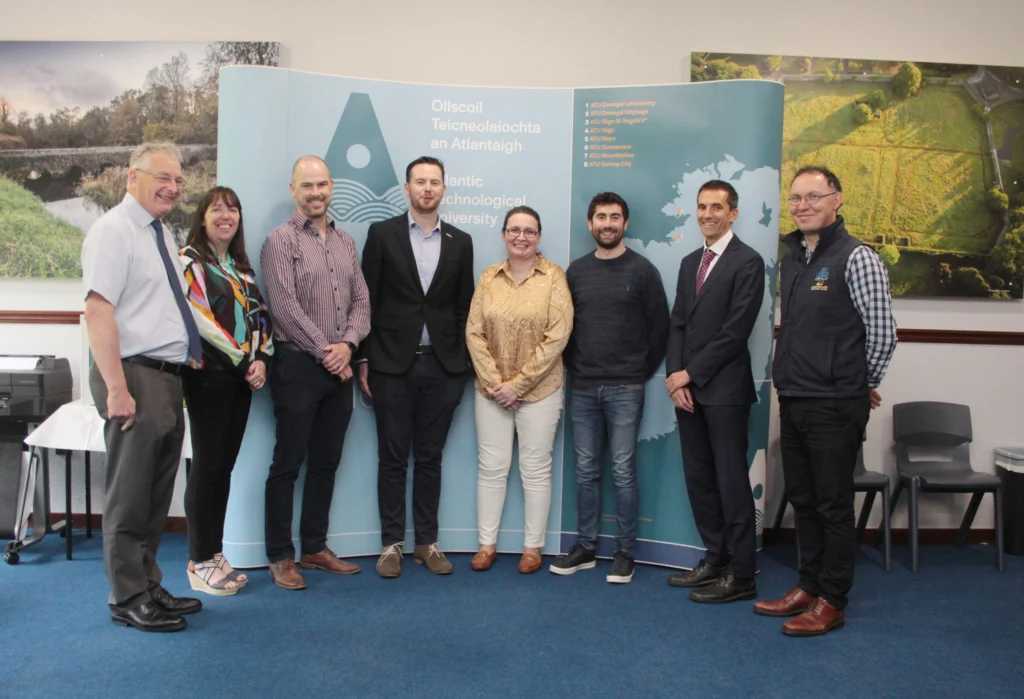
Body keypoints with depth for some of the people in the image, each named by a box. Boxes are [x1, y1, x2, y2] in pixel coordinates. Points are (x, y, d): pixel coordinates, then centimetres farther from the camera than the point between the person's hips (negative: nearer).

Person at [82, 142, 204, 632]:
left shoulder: (162, 233, 17)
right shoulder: (113, 230, -10)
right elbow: (97, 312, -19)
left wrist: (191, 353, 14)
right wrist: (117, 388, -23)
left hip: (168, 377, 9)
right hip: (135, 377, -9)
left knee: (157, 494, 15)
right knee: (130, 495, 0)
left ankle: (149, 587, 28)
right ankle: (128, 599, 12)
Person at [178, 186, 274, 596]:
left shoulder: (241, 266, 18)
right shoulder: (189, 260, -4)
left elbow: (259, 315, 15)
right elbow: (201, 318, -13)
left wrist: (261, 358, -2)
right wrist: (243, 361, -12)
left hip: (243, 376, 7)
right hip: (208, 374, -7)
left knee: (225, 466, 9)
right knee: (207, 465, -4)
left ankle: (215, 554, 17)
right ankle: (200, 563, 6)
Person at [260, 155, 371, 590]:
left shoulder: (346, 242, 14)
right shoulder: (280, 240, -4)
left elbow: (361, 300, 10)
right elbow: (285, 307, -12)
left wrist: (347, 345, -7)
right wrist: (325, 351, -12)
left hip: (338, 366, 6)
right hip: (298, 364, -6)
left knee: (326, 461, 12)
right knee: (288, 463, 1)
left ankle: (315, 548, 23)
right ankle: (280, 556, 11)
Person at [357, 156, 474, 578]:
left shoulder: (460, 242, 9)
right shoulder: (382, 234, 2)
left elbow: (464, 306, 9)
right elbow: (367, 300, 1)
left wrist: (461, 363, 4)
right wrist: (364, 359, -3)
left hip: (442, 367, 2)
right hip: (392, 365, -2)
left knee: (429, 458, 9)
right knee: (393, 458, 5)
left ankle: (427, 542, 19)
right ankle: (392, 543, 16)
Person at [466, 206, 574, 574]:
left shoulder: (554, 276, -6)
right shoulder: (488, 277, 4)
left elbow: (557, 336, -12)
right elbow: (474, 333, 1)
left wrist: (518, 383, -13)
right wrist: (494, 382, -10)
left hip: (539, 390, -3)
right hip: (491, 390, 3)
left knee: (536, 470, 7)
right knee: (491, 468, 8)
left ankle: (533, 547, 19)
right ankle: (487, 544, 21)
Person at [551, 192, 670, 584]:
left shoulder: (642, 270, -1)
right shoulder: (576, 271, 9)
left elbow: (660, 326, 0)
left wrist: (642, 372, 0)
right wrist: (574, 366, 7)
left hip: (625, 389, -3)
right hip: (582, 388, 3)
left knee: (623, 471, 0)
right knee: (586, 471, 9)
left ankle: (625, 551, 11)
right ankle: (585, 546, 19)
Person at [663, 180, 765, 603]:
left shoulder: (747, 262, -7)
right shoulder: (690, 263, 17)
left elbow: (735, 331, -14)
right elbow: (677, 324, 12)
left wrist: (690, 373, -11)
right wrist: (675, 376, -2)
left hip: (725, 389, -7)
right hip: (687, 387, 7)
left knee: (731, 482, -1)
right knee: (698, 479, 11)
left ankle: (740, 575, 8)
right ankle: (715, 559, 23)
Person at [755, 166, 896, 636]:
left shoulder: (856, 258, -11)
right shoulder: (792, 257, 12)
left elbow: (883, 333, -10)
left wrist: (864, 385, 1)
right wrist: (792, 378, 15)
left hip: (834, 405, -7)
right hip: (793, 400, 8)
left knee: (833, 505, 2)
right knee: (802, 500, 16)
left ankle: (831, 602, 15)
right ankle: (808, 587, 29)